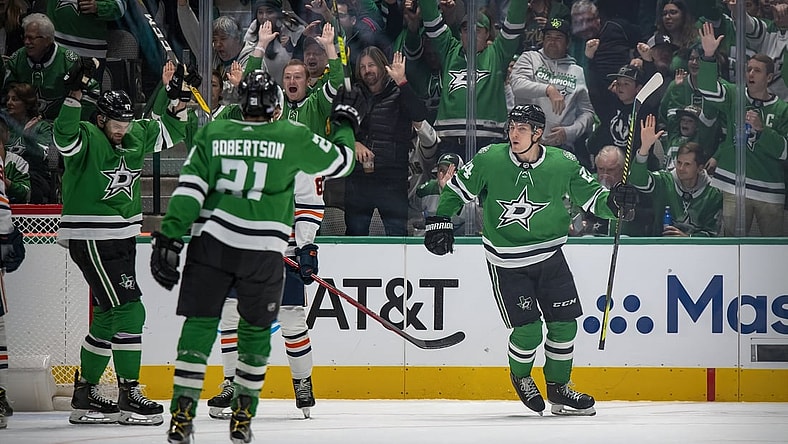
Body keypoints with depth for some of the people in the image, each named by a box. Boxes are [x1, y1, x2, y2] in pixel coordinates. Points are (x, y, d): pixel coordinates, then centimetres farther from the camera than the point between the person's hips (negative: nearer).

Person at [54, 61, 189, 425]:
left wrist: (175, 95, 1)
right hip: (89, 240, -9)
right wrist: (74, 95, -43)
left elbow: (172, 131, 18)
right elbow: (64, 134, -32)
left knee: (108, 315, 12)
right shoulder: (86, 138, -12)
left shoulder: (137, 136, 9)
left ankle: (84, 395, 21)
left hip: (121, 239, 9)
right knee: (129, 310, -13)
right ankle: (129, 395, -10)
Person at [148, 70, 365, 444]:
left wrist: (169, 237, -1)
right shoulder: (293, 137, 1)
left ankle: (182, 413, -3)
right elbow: (339, 161, 14)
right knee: (255, 330, 15)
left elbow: (189, 189, 0)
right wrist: (345, 122, 32)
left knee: (199, 325, 6)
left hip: (210, 244, 1)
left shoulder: (212, 133, 5)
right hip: (263, 252, -1)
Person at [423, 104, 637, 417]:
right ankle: (520, 376, 22)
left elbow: (592, 197, -2)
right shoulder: (489, 160, -11)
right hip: (506, 262, -2)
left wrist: (614, 201, -22)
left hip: (550, 256, 2)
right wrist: (439, 222, -5)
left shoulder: (563, 164, -9)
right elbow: (456, 189, 2)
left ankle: (558, 389, 21)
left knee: (564, 324, 1)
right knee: (528, 330, -10)